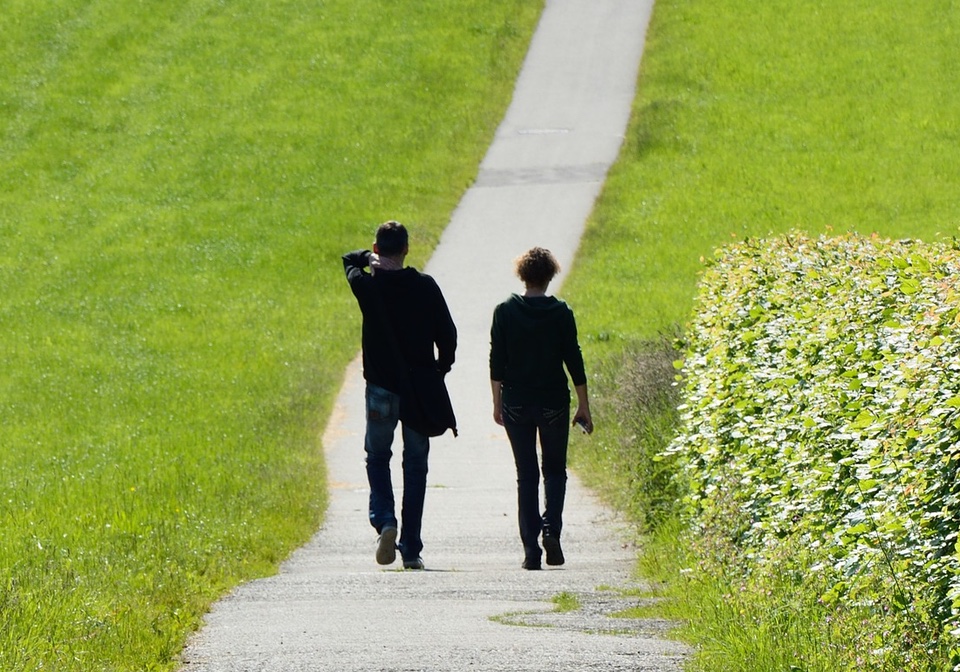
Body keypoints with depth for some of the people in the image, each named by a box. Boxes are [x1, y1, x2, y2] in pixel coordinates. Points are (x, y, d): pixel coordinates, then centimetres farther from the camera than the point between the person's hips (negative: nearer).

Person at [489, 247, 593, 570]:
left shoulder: (505, 312, -2)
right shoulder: (561, 313, -5)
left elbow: (496, 362, -1)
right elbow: (574, 362, -3)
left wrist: (498, 403, 7)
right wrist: (584, 407, 3)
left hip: (516, 403, 1)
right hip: (554, 403, -1)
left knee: (526, 476, 7)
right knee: (555, 470, 14)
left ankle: (530, 549, 1)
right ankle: (551, 528, -11)